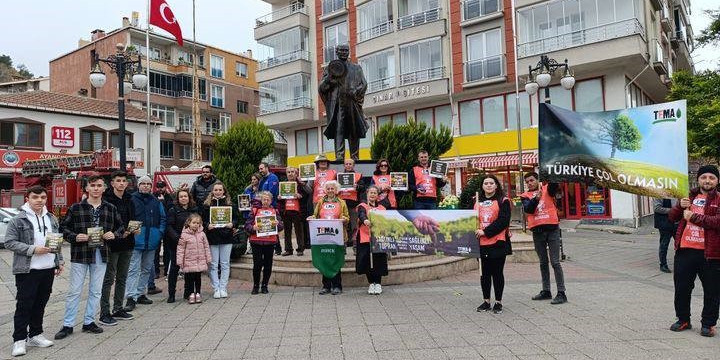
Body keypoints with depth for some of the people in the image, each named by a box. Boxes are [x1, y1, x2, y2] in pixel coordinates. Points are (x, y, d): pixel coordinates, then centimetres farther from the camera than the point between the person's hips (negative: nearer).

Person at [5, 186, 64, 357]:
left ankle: (35, 335, 25)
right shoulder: (18, 220, -6)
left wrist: (59, 261, 13)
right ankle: (19, 340, 10)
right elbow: (9, 242, -10)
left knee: (40, 304, 13)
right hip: (27, 270, -5)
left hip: (48, 269, 5)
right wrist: (32, 249, -19)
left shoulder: (52, 219, 12)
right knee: (24, 305, 0)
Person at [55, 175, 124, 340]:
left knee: (95, 291, 11)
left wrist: (114, 234, -6)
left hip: (101, 254, 3)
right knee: (74, 291, 3)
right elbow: (63, 227, 2)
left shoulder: (111, 208, 5)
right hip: (80, 254, -2)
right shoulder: (76, 208, -2)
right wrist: (75, 237, -15)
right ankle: (67, 325, 15)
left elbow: (121, 226, 14)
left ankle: (89, 322, 24)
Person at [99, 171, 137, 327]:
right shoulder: (106, 200, -12)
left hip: (127, 244, 7)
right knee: (108, 279, 0)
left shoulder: (129, 200, 10)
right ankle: (104, 313, 8)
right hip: (112, 244, -7)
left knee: (122, 278, 15)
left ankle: (118, 309, 26)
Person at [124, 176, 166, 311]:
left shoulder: (156, 201, 10)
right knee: (134, 269, -8)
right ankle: (131, 298, -7)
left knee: (146, 269, 14)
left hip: (152, 241, 6)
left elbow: (163, 218, 14)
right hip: (136, 240, -5)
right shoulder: (132, 199, -4)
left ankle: (141, 294, 26)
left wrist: (160, 232, 3)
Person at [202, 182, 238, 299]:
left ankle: (223, 288, 15)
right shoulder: (206, 205, 3)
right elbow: (202, 220, 3)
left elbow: (236, 218, 6)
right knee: (213, 265, 3)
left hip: (226, 237, 1)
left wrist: (232, 224, -13)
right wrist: (207, 225, -16)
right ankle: (216, 289, 12)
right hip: (212, 238, 0)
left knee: (225, 264, 5)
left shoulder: (230, 204, 4)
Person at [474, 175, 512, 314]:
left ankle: (498, 302, 16)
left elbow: (503, 221, -12)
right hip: (481, 243, 4)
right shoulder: (477, 202, 12)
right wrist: (476, 232, 0)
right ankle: (486, 301, 21)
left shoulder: (503, 201, -2)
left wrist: (486, 231, -17)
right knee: (485, 273, 10)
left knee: (497, 273, 3)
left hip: (498, 242, -4)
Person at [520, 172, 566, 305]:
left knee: (555, 262, -4)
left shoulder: (547, 189, 3)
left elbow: (555, 186, -19)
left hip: (552, 229, -3)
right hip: (537, 231, 3)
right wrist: (536, 198, -26)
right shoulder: (525, 196, 7)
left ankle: (561, 293, 1)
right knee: (543, 263, 14)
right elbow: (528, 209, -11)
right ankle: (546, 291, 23)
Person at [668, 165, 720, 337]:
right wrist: (680, 206, -5)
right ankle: (683, 320, 26)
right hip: (685, 250, 5)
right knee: (681, 288, 11)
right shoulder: (690, 197, 14)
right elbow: (672, 217, 13)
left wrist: (693, 216, -16)